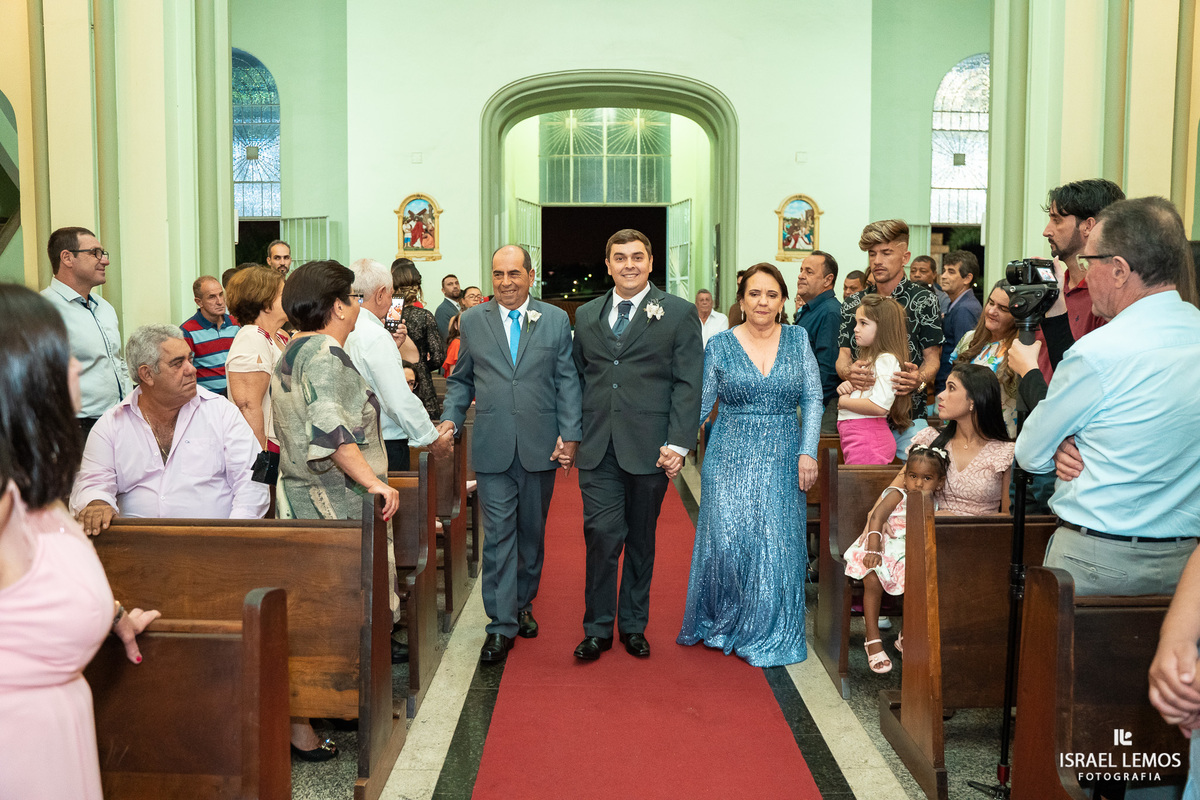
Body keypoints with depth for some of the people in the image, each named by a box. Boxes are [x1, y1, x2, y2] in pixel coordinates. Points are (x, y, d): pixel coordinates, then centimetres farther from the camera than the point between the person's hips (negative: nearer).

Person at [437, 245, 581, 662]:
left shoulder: (556, 319, 4)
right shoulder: (472, 321, 6)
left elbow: (567, 381, 2)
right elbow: (461, 380, 12)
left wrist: (570, 435, -6)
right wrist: (451, 417, -4)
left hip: (541, 448, 1)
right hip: (492, 448, -1)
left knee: (532, 533, 13)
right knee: (498, 535, -2)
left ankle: (523, 605, 32)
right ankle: (501, 625, 5)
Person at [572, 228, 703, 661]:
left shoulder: (679, 313, 1)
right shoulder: (586, 315, 12)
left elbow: (688, 383, -4)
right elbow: (577, 378, 15)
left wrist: (678, 444, -11)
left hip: (648, 448, -2)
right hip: (597, 448, 2)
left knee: (641, 540, 10)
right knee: (601, 535, -4)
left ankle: (633, 625, 24)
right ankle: (598, 628, 10)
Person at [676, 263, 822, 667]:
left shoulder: (797, 339, 4)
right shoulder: (720, 346, 1)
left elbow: (812, 398, 2)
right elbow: (698, 403, 1)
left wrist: (807, 452, -7)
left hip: (781, 462, 1)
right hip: (730, 459, -1)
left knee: (776, 546, 2)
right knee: (726, 540, -6)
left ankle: (769, 633, 18)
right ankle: (723, 623, 18)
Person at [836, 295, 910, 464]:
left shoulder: (886, 360, -13)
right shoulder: (868, 359, 19)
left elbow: (880, 405, -25)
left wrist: (844, 402, -12)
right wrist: (844, 389, 4)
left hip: (868, 440, -9)